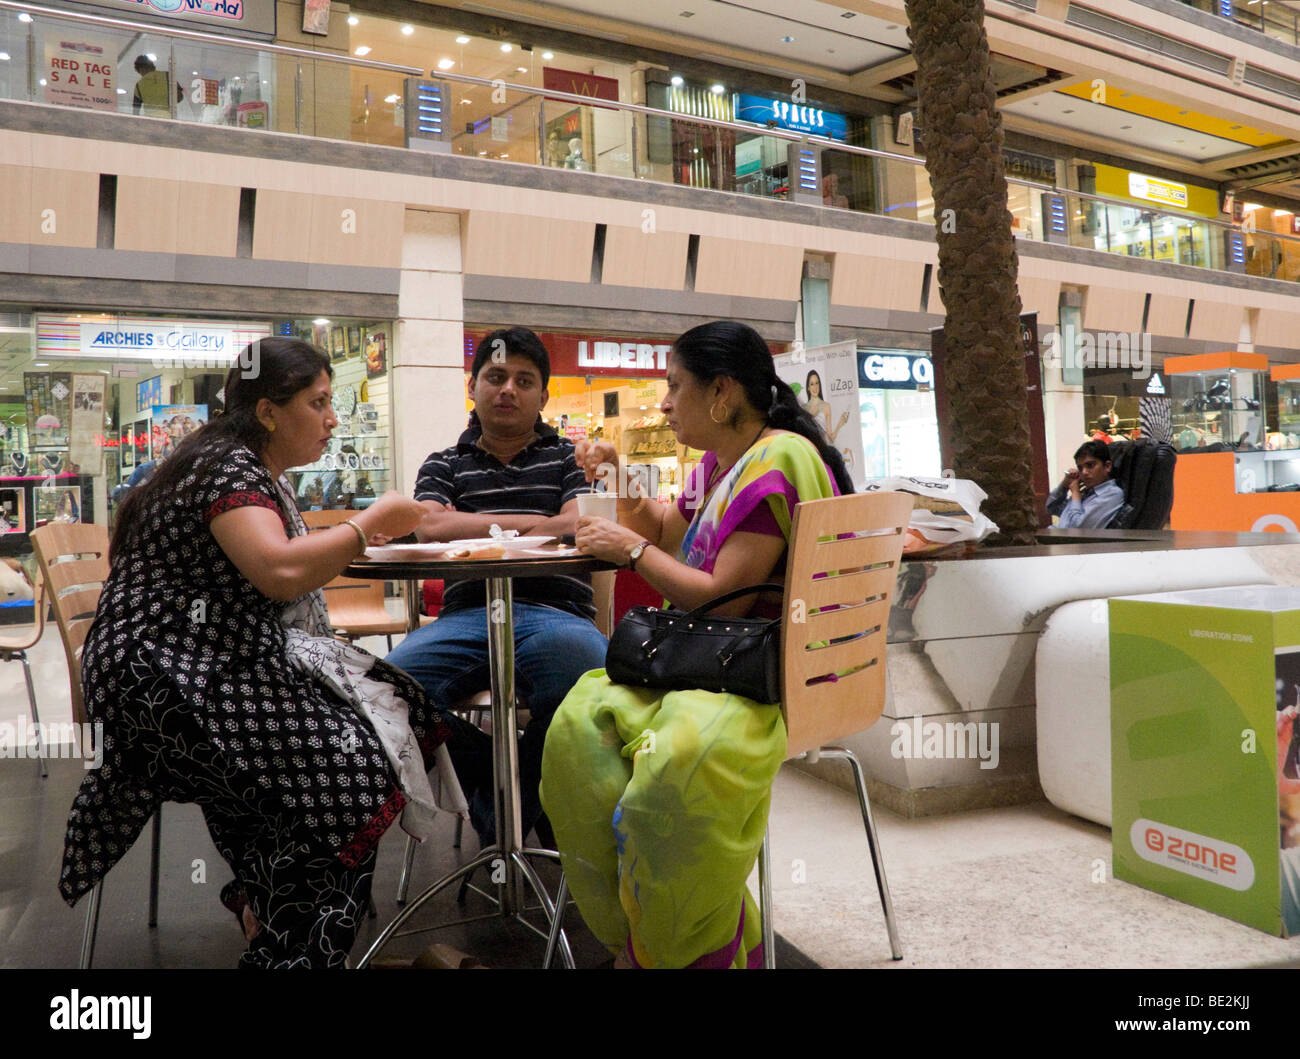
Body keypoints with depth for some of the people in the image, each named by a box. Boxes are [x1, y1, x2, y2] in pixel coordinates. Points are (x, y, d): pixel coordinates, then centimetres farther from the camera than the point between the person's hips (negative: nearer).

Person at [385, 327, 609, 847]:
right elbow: (428, 526, 2)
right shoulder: (445, 465, 24)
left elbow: (581, 526, 2)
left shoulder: (567, 456, 21)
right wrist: (530, 522, 2)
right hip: (467, 613, 1)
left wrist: (473, 530, 2)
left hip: (554, 608, -1)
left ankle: (515, 807, -8)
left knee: (581, 662, -39)